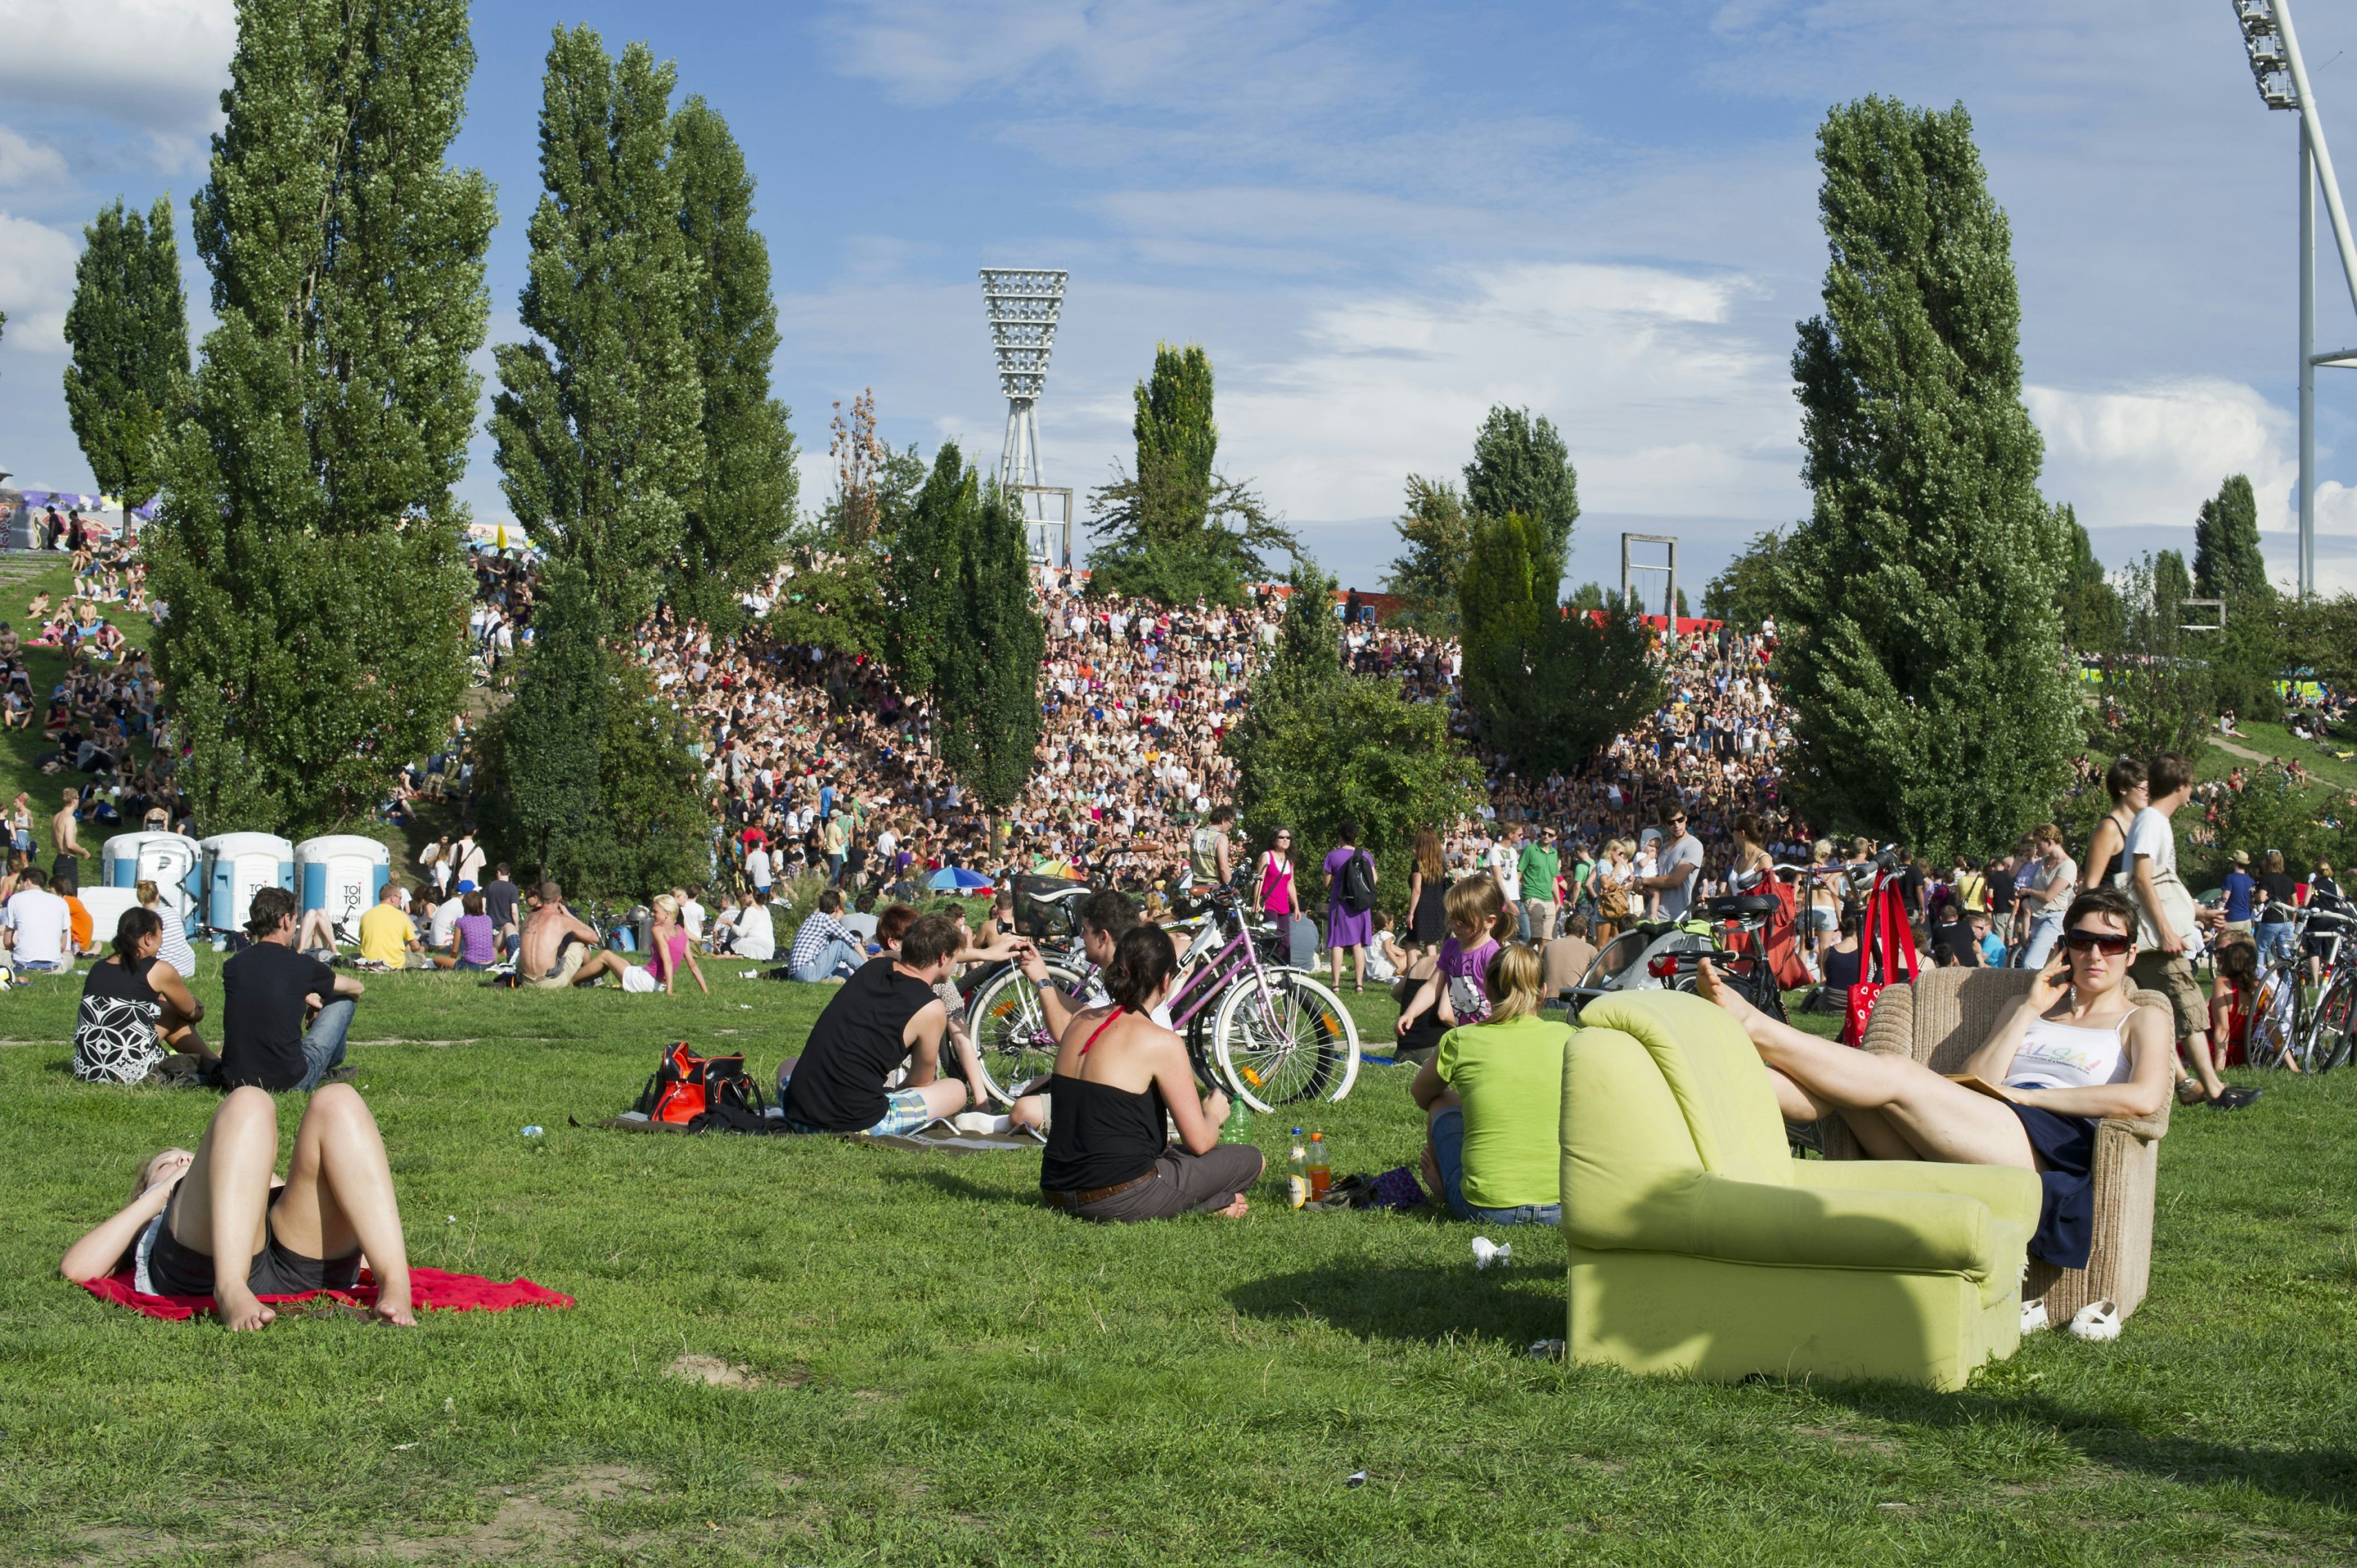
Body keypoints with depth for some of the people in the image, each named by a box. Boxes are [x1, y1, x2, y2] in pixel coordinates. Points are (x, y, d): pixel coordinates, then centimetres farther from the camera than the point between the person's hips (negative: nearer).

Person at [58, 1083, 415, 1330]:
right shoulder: (148, 1225, 41)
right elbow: (76, 1269, 19)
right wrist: (162, 1192, 22)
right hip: (203, 1270, -2)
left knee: (337, 1102, -16)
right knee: (247, 1104, -19)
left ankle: (395, 1284, -39)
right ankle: (230, 1289, -44)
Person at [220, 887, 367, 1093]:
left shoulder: (233, 965, 1)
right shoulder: (302, 965, -8)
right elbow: (357, 988, 13)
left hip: (235, 1081, 5)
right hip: (289, 1082, -5)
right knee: (343, 1001, 14)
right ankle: (331, 1066, 41)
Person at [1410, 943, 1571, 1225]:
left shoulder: (1461, 1041, -2)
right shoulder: (1566, 1038, 1)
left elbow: (1420, 1094, 19)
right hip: (1561, 1209, 2)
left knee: (1441, 1104, 22)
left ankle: (1444, 1187, 41)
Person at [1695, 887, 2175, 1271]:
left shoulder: (2143, 1021, 20)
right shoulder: (2028, 1008, 35)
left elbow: (2144, 1098, -5)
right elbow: (1975, 1087, 16)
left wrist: (2027, 1095, -4)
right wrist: (2030, 1010, 15)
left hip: (2049, 1145, -5)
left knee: (1897, 1075, -27)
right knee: (1837, 1088, -23)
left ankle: (1753, 1025, -30)